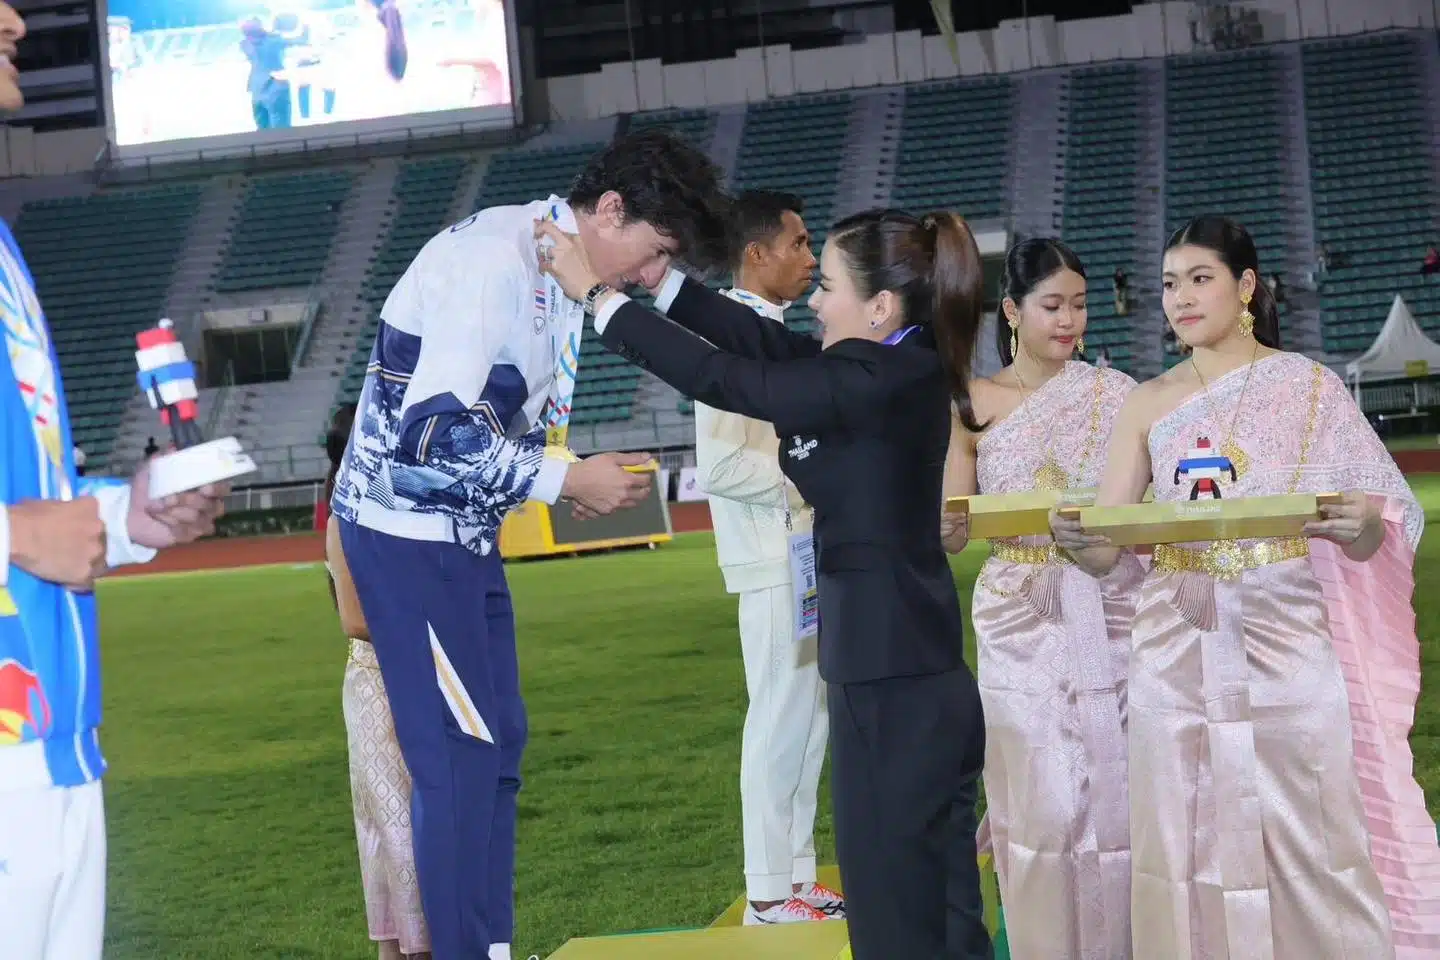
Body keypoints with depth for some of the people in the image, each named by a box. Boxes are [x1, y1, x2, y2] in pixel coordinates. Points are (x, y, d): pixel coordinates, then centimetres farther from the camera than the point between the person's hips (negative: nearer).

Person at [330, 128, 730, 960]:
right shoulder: (494, 259, -22)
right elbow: (434, 428, -28)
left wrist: (580, 477, -1)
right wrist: (567, 480, -19)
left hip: (464, 531, 10)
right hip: (409, 529, -10)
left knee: (497, 742, 12)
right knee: (460, 751, -7)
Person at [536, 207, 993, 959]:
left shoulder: (881, 382, -19)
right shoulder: (894, 366, 7)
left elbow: (722, 379, -18)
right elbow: (760, 340, 11)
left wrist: (598, 293, -11)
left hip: (895, 686, -9)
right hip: (909, 674, 9)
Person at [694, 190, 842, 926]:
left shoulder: (770, 333, 15)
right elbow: (719, 465, -22)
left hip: (806, 553, 9)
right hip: (775, 559, -9)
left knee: (807, 717, 13)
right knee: (782, 720, -4)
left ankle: (796, 877, 20)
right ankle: (770, 893, 4)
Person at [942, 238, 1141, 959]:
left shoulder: (1114, 392, 4)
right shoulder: (973, 405, 4)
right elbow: (949, 533, 4)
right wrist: (952, 522, -18)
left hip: (1110, 615, 0)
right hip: (1022, 623, 0)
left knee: (1115, 793, 1)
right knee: (1039, 804, -2)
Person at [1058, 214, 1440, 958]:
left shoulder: (1309, 386, 2)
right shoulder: (1148, 405, 9)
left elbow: (1368, 542, -1)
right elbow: (1104, 552, 3)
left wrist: (1360, 525, -25)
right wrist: (1073, 537, -20)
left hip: (1288, 648, -2)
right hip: (1179, 660, 2)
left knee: (1308, 850, -2)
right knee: (1194, 856, 4)